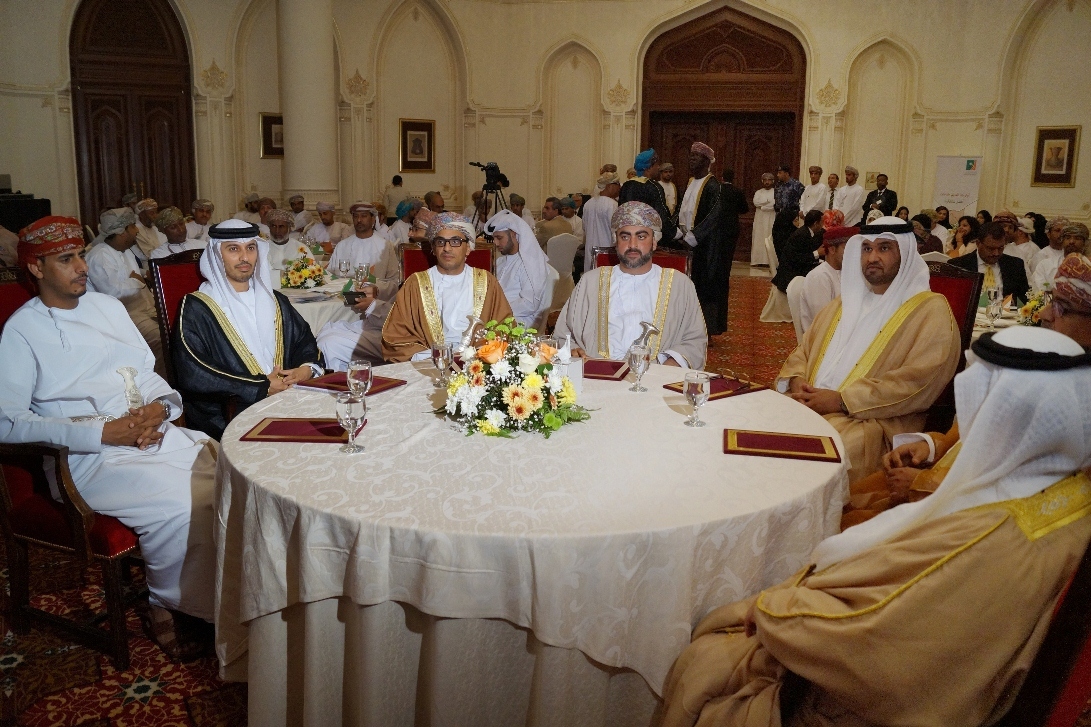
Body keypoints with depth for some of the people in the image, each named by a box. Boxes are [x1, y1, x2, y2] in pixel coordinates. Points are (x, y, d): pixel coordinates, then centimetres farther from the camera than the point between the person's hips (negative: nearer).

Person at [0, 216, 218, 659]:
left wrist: (161, 406, -5)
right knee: (179, 507, -31)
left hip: (154, 435, 6)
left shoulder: (108, 307, 18)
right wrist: (101, 433, -17)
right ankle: (166, 608, -4)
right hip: (90, 457, -6)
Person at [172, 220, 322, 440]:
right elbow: (193, 377, -11)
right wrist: (262, 388, -12)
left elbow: (305, 341, 21)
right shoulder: (195, 309, 0)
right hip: (226, 420, -6)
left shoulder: (274, 301, 19)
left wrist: (307, 369, -4)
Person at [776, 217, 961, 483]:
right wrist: (797, 383, -4)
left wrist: (842, 401, -18)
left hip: (876, 421, -6)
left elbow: (917, 382, -13)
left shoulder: (931, 311, 0)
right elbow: (803, 351, 20)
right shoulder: (846, 301, 21)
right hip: (809, 404, 6)